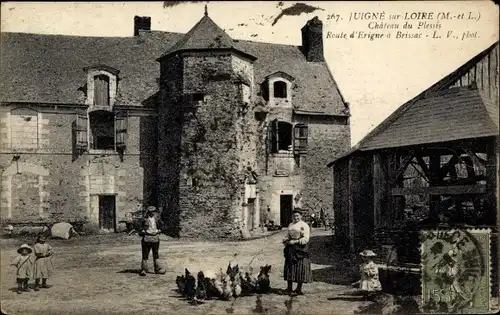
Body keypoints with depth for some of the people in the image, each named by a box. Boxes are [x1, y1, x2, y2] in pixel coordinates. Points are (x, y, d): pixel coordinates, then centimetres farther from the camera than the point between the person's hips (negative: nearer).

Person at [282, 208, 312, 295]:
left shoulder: (304, 225, -5)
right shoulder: (290, 225, 17)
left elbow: (306, 239, -12)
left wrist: (295, 242, -17)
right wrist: (285, 240, 3)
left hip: (300, 248, -6)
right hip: (291, 249, 6)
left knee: (300, 269, -3)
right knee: (289, 268, 7)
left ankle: (299, 289, 9)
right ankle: (289, 288, 15)